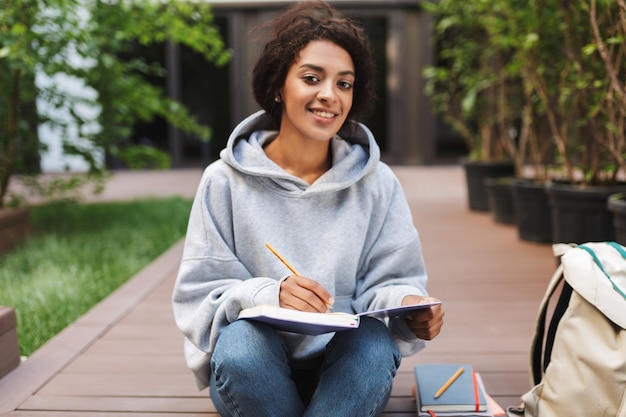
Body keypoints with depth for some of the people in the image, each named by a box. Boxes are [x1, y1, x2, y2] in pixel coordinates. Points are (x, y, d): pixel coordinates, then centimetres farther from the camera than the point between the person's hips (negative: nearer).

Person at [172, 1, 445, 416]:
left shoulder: (377, 183, 1)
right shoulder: (225, 182, -3)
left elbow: (393, 281, 0)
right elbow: (200, 294, -6)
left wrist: (410, 309, -24)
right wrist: (268, 295, -27)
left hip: (345, 366, 1)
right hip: (253, 368, -1)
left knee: (374, 341, -31)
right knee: (240, 341, -33)